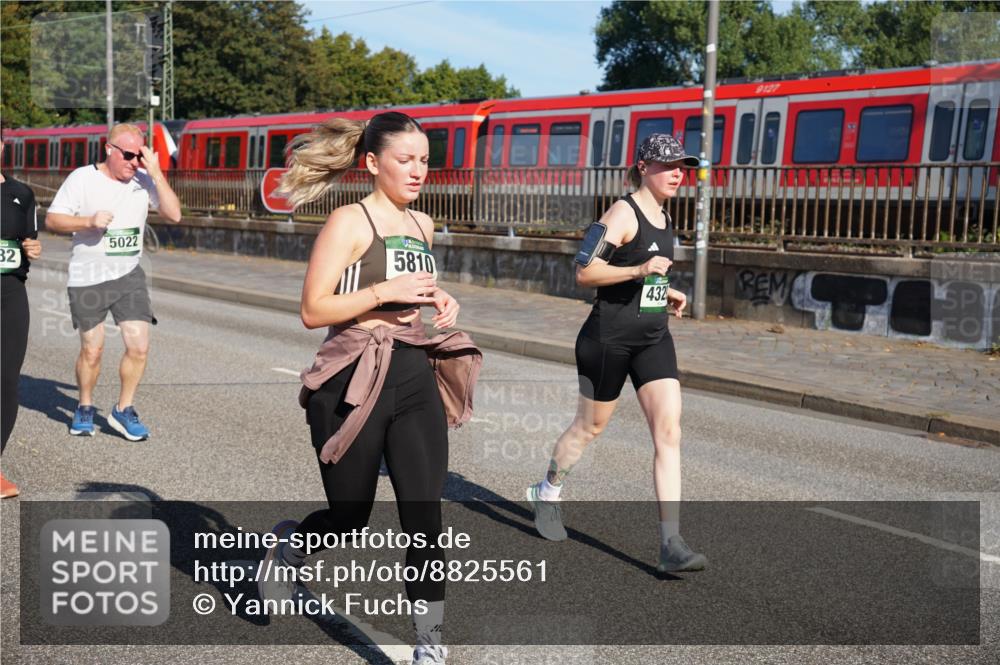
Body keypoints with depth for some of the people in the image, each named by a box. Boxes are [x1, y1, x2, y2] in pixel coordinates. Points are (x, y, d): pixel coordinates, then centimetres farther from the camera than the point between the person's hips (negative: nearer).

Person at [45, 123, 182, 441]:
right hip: (87, 279, -2)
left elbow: (174, 214, -8)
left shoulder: (143, 179, -1)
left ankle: (124, 410, 14)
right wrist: (89, 221, -23)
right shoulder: (82, 178, -8)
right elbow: (52, 219, -7)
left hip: (129, 275, 2)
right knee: (92, 351, 6)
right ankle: (85, 409, 29)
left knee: (139, 346, -5)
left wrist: (156, 173, -15)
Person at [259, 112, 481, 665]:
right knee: (351, 515, 10)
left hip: (415, 376, 5)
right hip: (355, 383, -5)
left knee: (425, 516, -2)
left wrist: (440, 302, 8)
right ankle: (288, 543, 45)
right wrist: (384, 292, -22)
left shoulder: (422, 225, 11)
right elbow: (313, 311, -14)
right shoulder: (349, 223, -10)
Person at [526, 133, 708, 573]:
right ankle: (546, 494, 38)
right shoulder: (623, 213, -12)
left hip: (654, 338, 7)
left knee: (669, 430, -7)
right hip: (610, 336, -7)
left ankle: (671, 544, -7)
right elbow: (585, 273, -18)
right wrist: (640, 270, -26)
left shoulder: (663, 217, 13)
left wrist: (665, 292, 11)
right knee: (590, 426, 10)